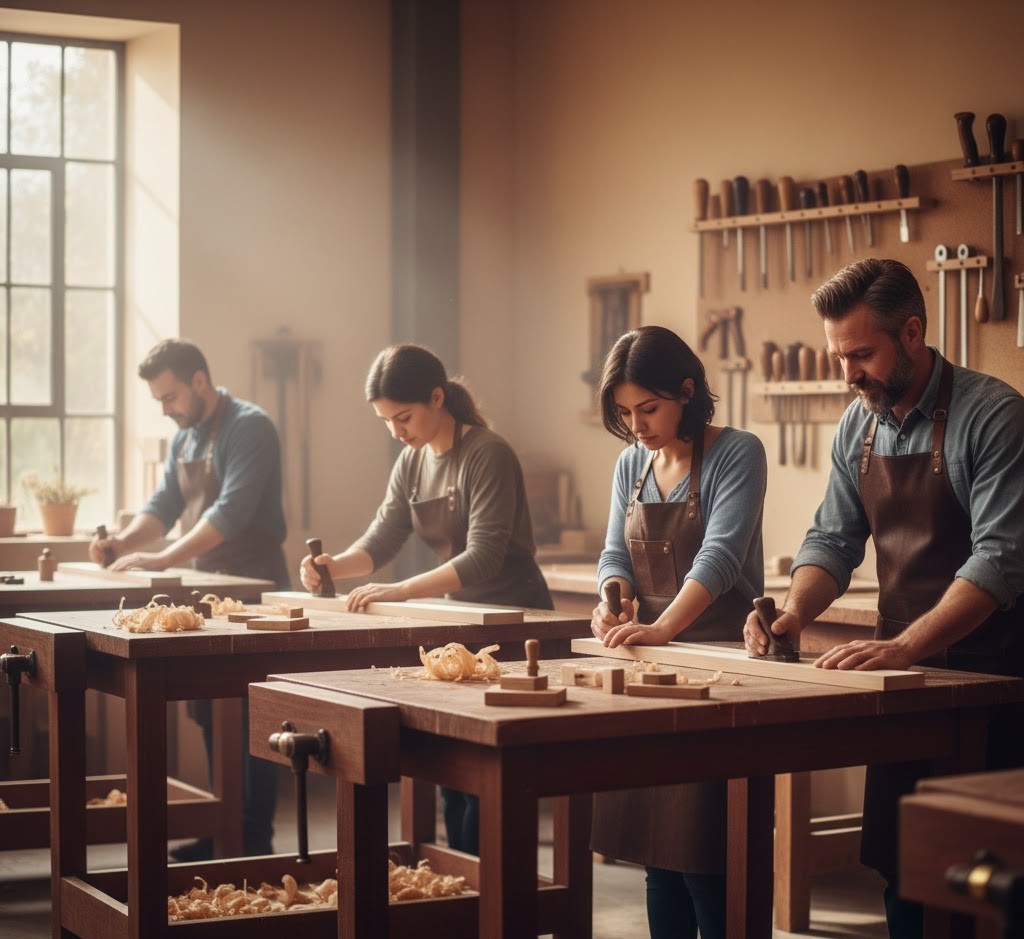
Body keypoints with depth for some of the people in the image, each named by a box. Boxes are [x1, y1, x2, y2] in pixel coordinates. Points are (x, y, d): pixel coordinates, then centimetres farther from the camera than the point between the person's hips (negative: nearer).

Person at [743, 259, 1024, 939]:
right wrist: (796, 612, -9)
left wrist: (904, 646, -28)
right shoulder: (858, 427, 6)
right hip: (902, 669, 6)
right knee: (898, 869, 9)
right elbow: (834, 540, 11)